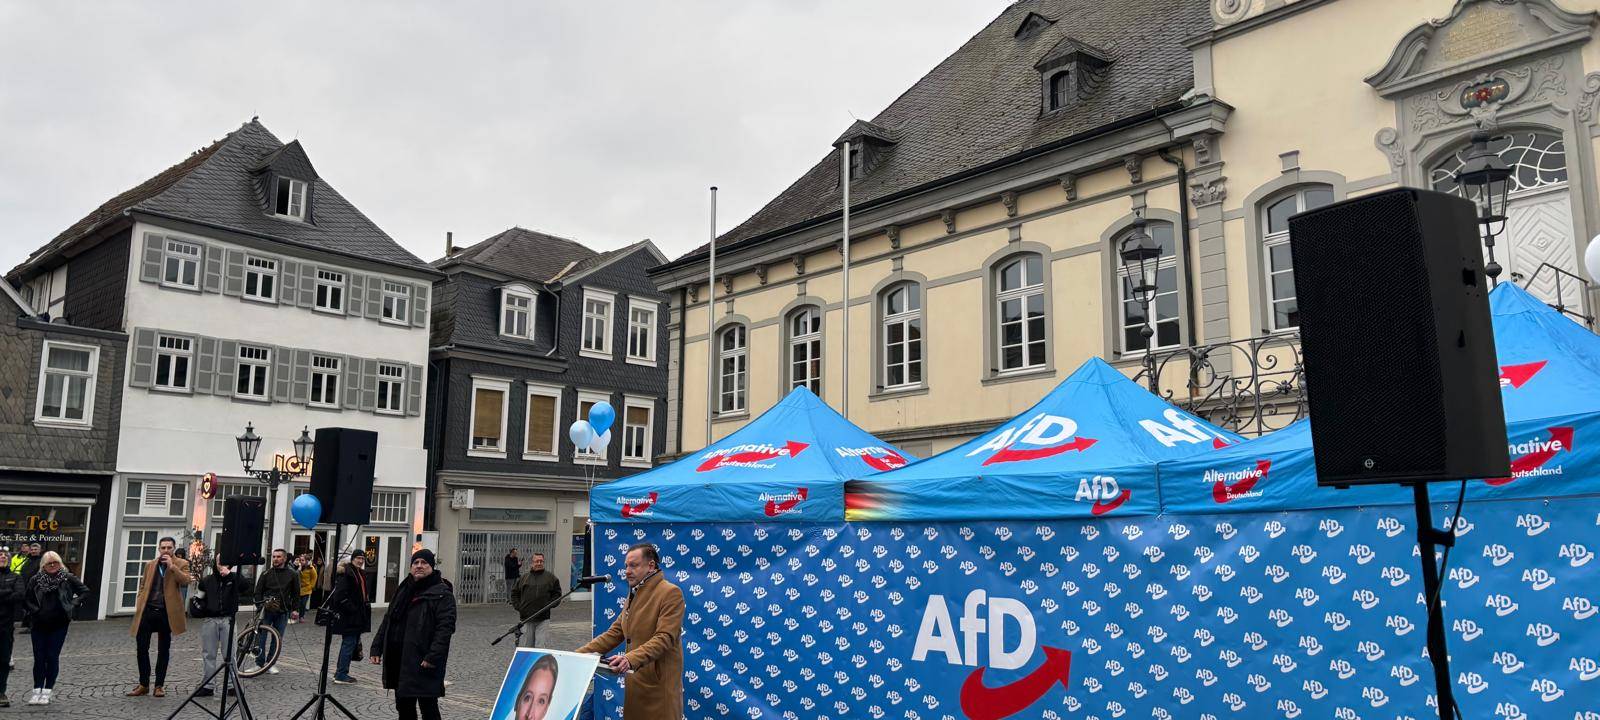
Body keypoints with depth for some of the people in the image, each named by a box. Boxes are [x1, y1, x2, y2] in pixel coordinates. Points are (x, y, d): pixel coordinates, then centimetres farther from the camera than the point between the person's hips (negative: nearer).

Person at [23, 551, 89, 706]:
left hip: (59, 625, -1)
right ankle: (37, 691, 13)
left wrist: (72, 605, -2)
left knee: (52, 657, 1)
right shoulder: (35, 580, 1)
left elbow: (85, 591, 5)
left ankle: (47, 692, 8)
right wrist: (33, 611, -5)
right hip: (39, 624, 1)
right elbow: (27, 599, 7)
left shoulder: (68, 578, -1)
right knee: (39, 658, 4)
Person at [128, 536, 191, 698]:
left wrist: (172, 566, -20)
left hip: (166, 612, -3)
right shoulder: (150, 565, 13)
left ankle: (159, 686, 12)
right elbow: (142, 586, 17)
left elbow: (185, 581, -14)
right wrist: (139, 604, 5)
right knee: (142, 648, 3)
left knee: (163, 650, 5)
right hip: (147, 611, 3)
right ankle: (143, 684, 14)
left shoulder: (181, 564, 2)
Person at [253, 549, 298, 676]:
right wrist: (260, 606, -7)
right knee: (261, 637, -5)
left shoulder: (292, 575, 6)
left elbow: (296, 594, 11)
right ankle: (259, 663, 4)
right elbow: (258, 591, 6)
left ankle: (271, 664, 13)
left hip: (282, 612, 0)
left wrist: (294, 609, 3)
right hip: (267, 611, 0)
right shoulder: (266, 573, 5)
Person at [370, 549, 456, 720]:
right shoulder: (403, 590, 17)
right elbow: (388, 621, 22)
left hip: (424, 662, -7)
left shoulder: (442, 593, -8)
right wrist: (377, 648, 13)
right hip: (398, 660, 7)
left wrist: (434, 656, -24)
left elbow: (446, 627, -16)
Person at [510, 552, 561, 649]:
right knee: (524, 646, 5)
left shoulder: (550, 577, 6)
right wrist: (518, 606, 5)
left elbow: (557, 593, 8)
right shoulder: (524, 578, 11)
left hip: (543, 619, -2)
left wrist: (549, 605, -3)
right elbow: (514, 593, 18)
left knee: (542, 647, -7)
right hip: (526, 619, 2)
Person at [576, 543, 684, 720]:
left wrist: (631, 659, -33)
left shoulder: (671, 593, -11)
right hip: (635, 681, 7)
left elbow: (664, 638, -20)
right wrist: (580, 654, 5)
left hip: (659, 683, -7)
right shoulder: (633, 595, 17)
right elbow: (614, 633, 16)